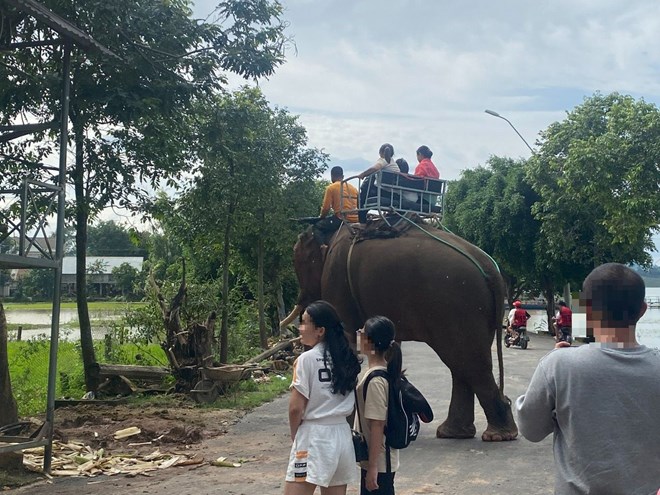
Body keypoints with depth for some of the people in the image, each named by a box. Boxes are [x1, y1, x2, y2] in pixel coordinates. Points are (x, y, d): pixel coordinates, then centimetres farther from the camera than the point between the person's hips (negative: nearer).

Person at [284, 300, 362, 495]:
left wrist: (295, 435, 5)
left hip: (314, 436, -7)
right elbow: (352, 404, 13)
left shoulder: (307, 359, -11)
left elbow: (296, 408, -11)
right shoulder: (347, 358, 9)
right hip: (343, 435, 7)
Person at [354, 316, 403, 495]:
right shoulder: (384, 371, 6)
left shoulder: (375, 381, -22)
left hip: (378, 463, -10)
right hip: (378, 461, 10)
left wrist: (372, 467, -18)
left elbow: (377, 426, -22)